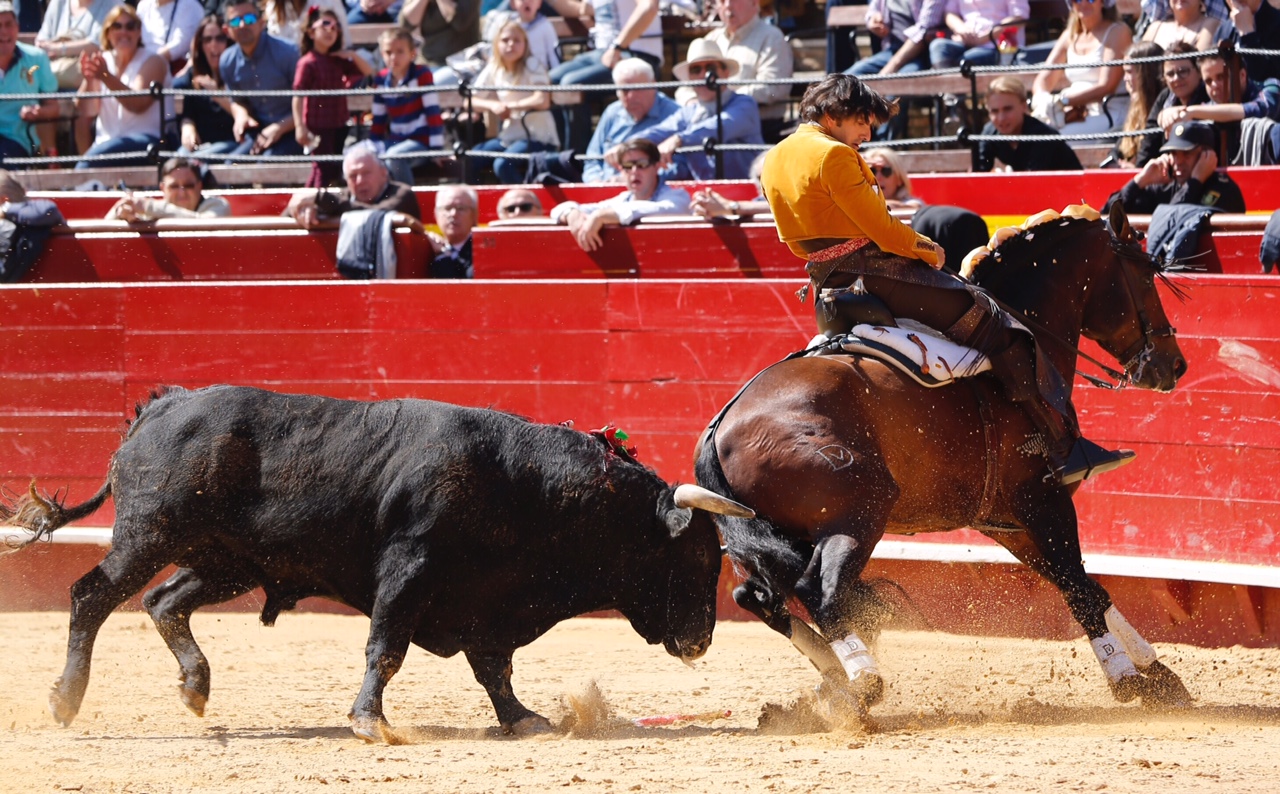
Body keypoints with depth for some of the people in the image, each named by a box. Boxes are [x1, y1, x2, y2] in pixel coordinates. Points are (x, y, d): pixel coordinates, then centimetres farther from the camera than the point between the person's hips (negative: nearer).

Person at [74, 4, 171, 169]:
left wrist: (106, 77, -29)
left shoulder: (152, 62, 3)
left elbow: (139, 105, -16)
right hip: (106, 141, 6)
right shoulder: (102, 61, 15)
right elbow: (86, 111, 6)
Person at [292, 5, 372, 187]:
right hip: (318, 127, -7)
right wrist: (300, 127, -24)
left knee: (333, 169, 12)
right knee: (323, 168, -9)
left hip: (338, 125, 7)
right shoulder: (308, 63, -12)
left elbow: (368, 72, 18)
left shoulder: (338, 61, 9)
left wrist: (354, 56, -1)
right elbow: (298, 97, -16)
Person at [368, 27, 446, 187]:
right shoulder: (381, 81, 5)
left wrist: (436, 149, -18)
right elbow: (378, 120, 13)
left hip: (421, 142, -6)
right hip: (394, 141, 6)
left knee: (394, 156, -35)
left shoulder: (421, 74, -11)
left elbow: (433, 113, -14)